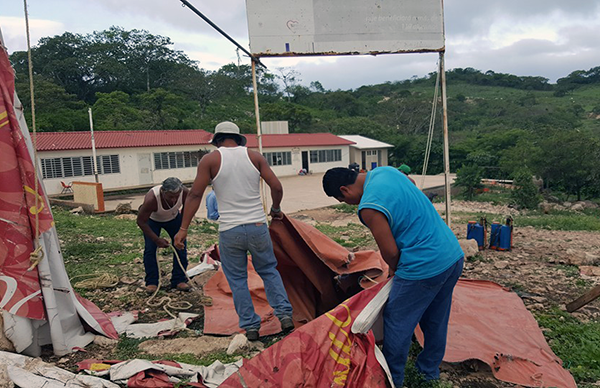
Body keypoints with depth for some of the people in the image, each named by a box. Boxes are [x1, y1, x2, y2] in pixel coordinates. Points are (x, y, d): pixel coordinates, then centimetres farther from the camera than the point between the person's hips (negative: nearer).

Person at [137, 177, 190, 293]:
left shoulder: (185, 192, -33)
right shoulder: (151, 199, -42)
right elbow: (141, 221, -29)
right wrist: (157, 239, -27)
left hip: (174, 218, 3)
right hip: (152, 220, -2)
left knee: (181, 246, -7)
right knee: (150, 249, -14)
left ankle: (179, 281, 3)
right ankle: (151, 282, 0)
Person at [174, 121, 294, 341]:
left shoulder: (210, 160, -1)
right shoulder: (254, 156, 4)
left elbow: (195, 194, -6)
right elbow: (276, 187, 0)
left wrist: (183, 228, -2)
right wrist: (276, 209, 18)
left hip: (229, 230, -2)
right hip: (257, 226, 2)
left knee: (237, 280, 12)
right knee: (269, 271, 19)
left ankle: (250, 326, 17)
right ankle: (284, 313, 14)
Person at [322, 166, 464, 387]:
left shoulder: (369, 208, -21)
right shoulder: (385, 171, 4)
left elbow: (390, 251, -15)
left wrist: (394, 270, 9)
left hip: (424, 269, -9)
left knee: (397, 324, 10)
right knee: (436, 321, 24)